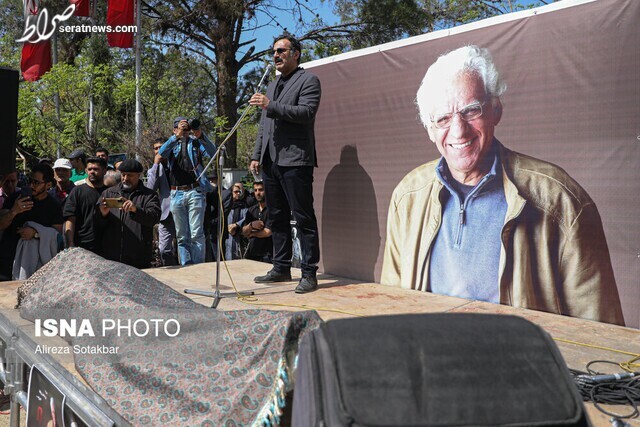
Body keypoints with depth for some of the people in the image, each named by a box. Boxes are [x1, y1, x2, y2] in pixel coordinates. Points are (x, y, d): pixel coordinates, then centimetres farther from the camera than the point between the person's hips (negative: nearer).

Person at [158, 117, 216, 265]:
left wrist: (201, 136, -22)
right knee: (182, 237, 6)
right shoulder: (171, 144, 14)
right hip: (177, 194, 3)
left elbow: (213, 153, -7)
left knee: (197, 234, -8)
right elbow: (161, 153, -8)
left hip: (195, 192, -2)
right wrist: (177, 136, -19)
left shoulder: (196, 142, 10)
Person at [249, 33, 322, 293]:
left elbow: (307, 112, -16)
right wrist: (257, 155, 16)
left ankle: (309, 274, -3)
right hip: (271, 162, 8)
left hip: (295, 160, -8)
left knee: (304, 218, -6)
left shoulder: (308, 80, 0)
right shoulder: (272, 86, 24)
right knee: (277, 218, 12)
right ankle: (281, 268, 21)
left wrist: (270, 105, -19)